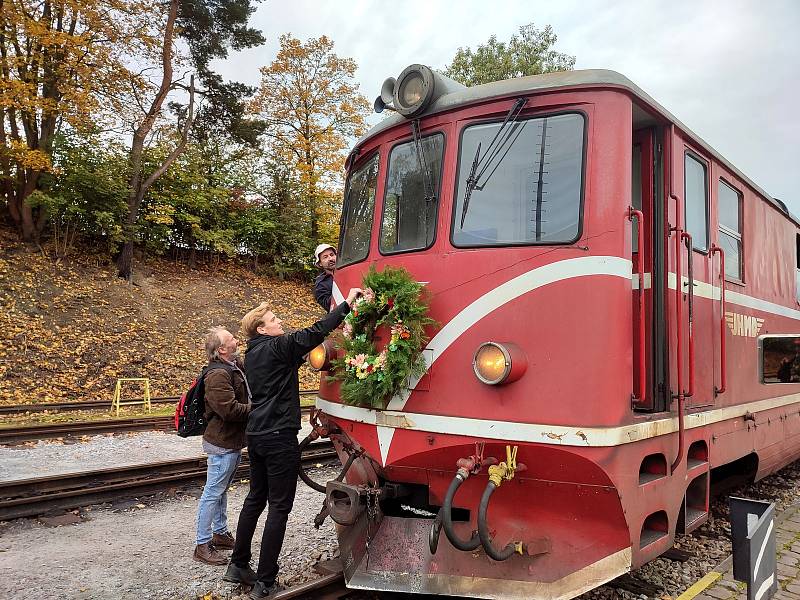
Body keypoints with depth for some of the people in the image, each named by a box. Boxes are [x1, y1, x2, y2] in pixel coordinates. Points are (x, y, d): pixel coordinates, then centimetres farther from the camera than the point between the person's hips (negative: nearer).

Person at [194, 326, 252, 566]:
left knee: (221, 490, 20)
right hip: (222, 443, -10)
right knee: (213, 493, -1)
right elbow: (230, 410, -28)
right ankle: (203, 545, 9)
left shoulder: (236, 366, 9)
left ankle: (221, 533, 34)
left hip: (233, 441, 10)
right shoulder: (217, 375, -22)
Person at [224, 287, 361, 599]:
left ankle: (238, 566, 30)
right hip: (279, 438, -9)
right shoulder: (276, 347, -14)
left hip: (256, 435, 9)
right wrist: (346, 303, -19)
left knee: (255, 498, 19)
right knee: (279, 507, -1)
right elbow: (314, 333, -22)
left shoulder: (253, 354, 12)